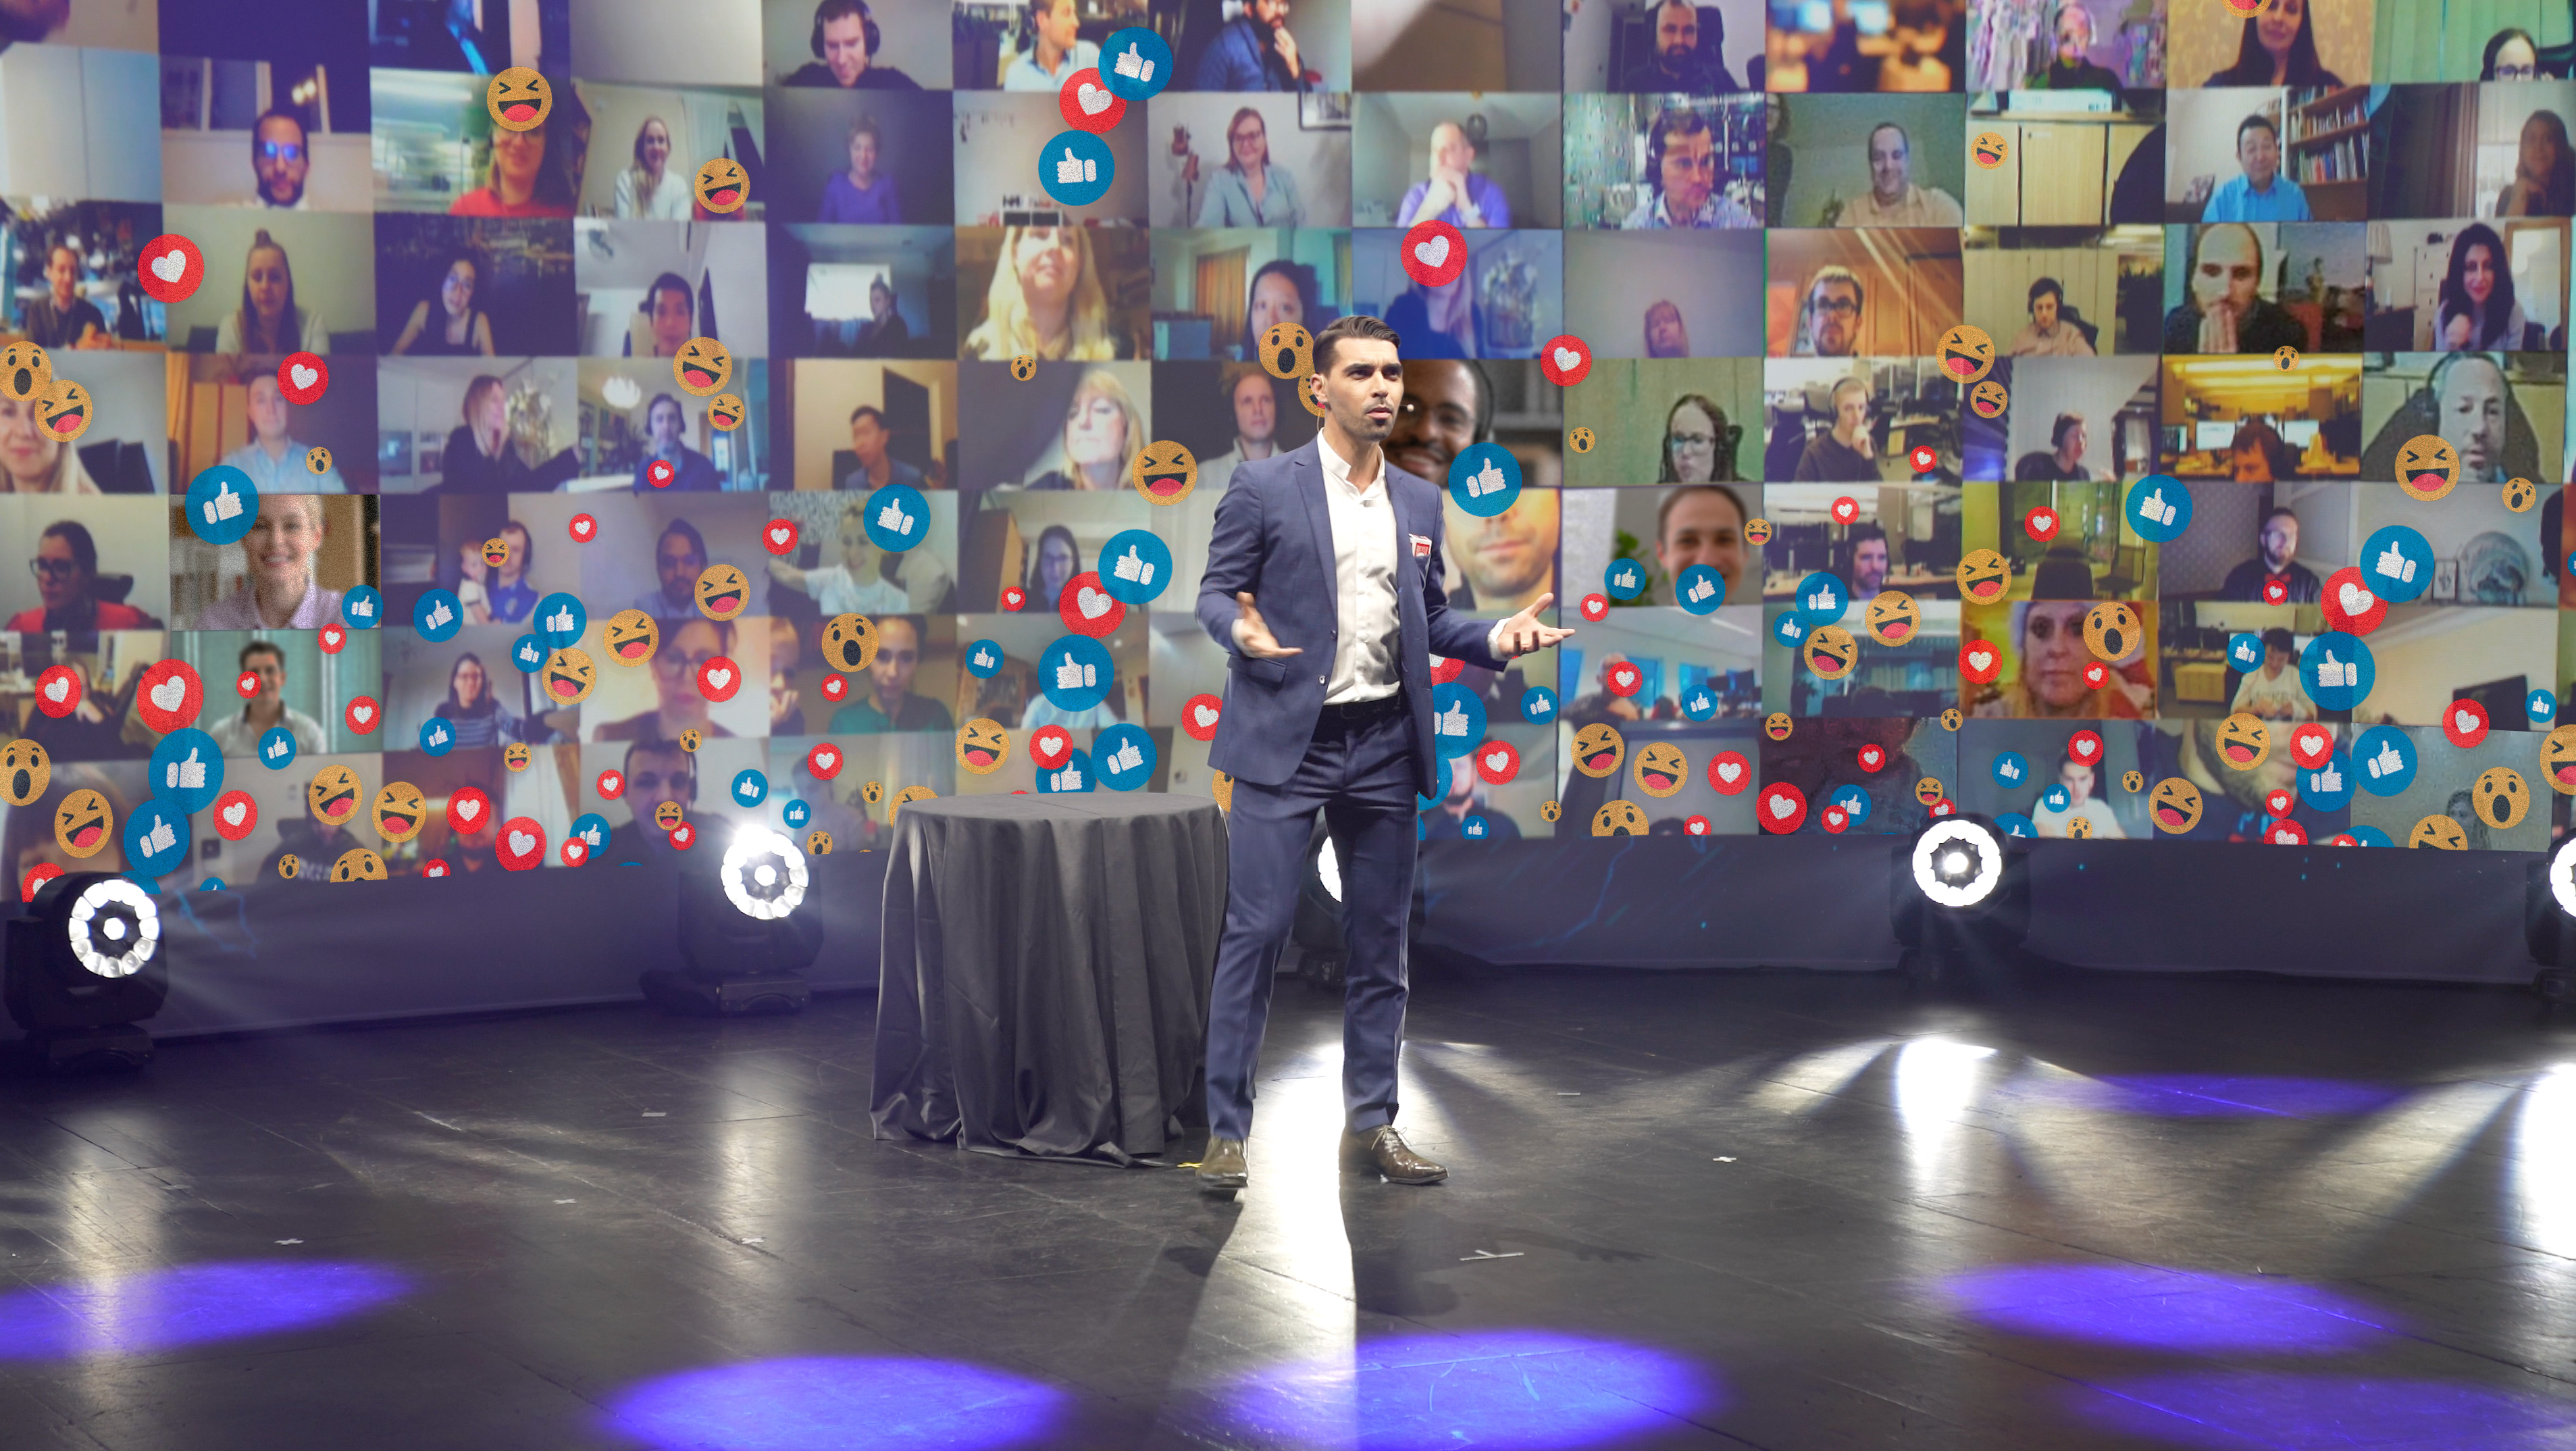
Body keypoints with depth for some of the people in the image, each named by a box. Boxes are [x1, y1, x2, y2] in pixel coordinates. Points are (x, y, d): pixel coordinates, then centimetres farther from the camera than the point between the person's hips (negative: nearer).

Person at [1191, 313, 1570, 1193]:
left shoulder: (1421, 502, 13)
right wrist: (1242, 630, -22)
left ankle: (1372, 1124, 17)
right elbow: (1215, 593, 0)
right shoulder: (1263, 488, -1)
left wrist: (1496, 639, -2)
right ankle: (1227, 1129, 0)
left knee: (1380, 943, 8)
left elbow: (1431, 620, 17)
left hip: (1385, 745, 5)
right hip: (1286, 741, -4)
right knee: (1255, 932, -6)